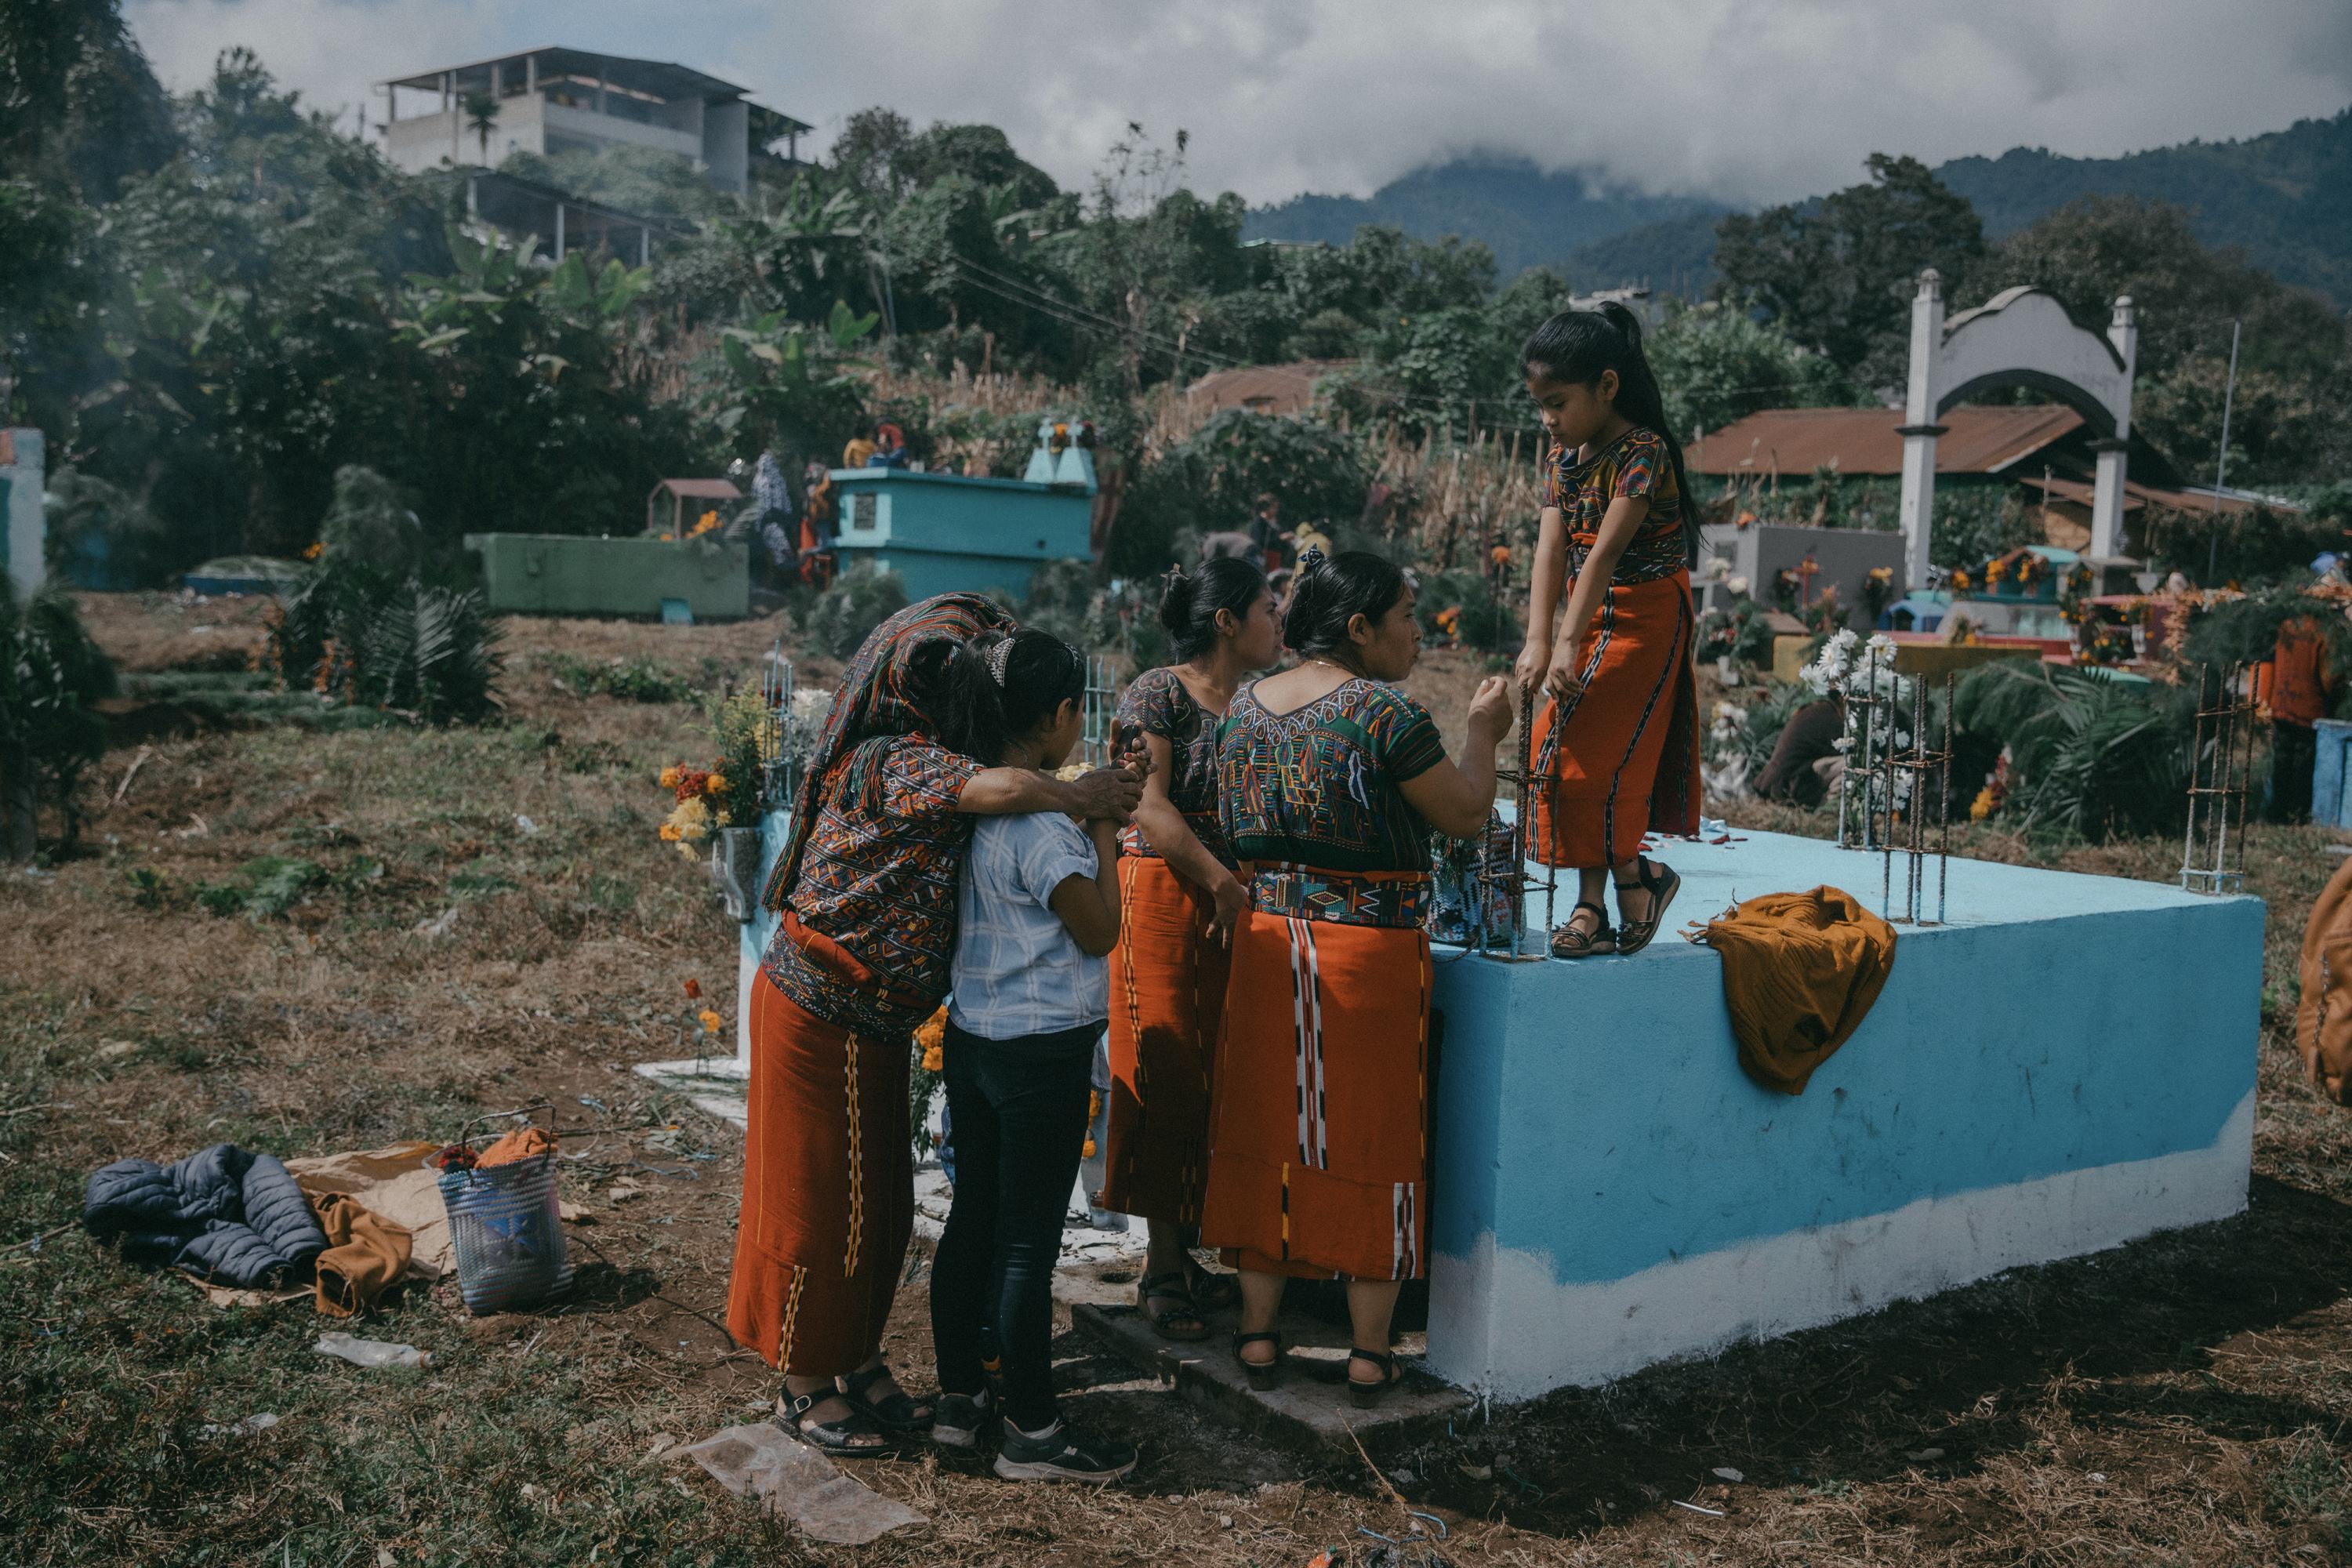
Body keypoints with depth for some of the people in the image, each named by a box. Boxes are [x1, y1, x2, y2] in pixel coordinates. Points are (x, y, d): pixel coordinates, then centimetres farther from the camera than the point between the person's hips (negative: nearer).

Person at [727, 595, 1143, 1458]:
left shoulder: (892, 758, 6)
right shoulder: (898, 762, -23)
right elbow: (998, 787, -39)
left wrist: (1086, 798, -6)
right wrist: (1081, 797, -21)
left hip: (864, 1026, 9)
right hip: (825, 1022, -9)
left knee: (876, 1200, 17)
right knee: (820, 1201, 4)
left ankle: (852, 1364, 32)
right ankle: (805, 1388, 19)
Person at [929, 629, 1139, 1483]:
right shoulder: (1038, 823, -20)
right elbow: (1100, 931, -14)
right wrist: (1104, 830, -7)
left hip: (971, 1037, 9)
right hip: (1042, 1051, -9)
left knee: (972, 1219, 17)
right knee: (1029, 1242, 0)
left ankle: (959, 1396, 29)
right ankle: (1032, 1432, 11)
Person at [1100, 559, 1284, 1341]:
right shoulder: (1158, 693, -6)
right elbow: (1147, 804, -15)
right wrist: (1220, 882, -19)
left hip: (1239, 903, 6)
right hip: (1165, 900, -6)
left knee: (1217, 1077, 6)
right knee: (1168, 1075, -3)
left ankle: (1182, 1252, 17)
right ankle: (1162, 1267, 7)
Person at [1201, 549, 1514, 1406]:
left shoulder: (1246, 706, 6)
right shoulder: (1381, 710, -15)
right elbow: (1468, 813, -7)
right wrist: (1484, 733, 7)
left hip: (1265, 940, 6)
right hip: (1368, 948, -6)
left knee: (1267, 1124, 13)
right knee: (1370, 1139, 5)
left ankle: (1258, 1334, 21)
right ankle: (1369, 1352, 14)